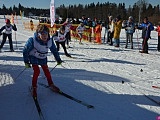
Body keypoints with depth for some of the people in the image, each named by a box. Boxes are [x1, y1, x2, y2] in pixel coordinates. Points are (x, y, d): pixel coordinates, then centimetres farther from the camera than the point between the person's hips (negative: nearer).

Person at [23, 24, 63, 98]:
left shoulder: (50, 41, -18)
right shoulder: (32, 41, -30)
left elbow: (54, 50, 0)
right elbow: (25, 50, -18)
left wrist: (58, 59, 5)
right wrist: (26, 62, -15)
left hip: (43, 58, 4)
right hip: (34, 58, -4)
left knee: (46, 71, 7)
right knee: (36, 71, -15)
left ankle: (51, 85, 27)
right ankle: (34, 87, 3)